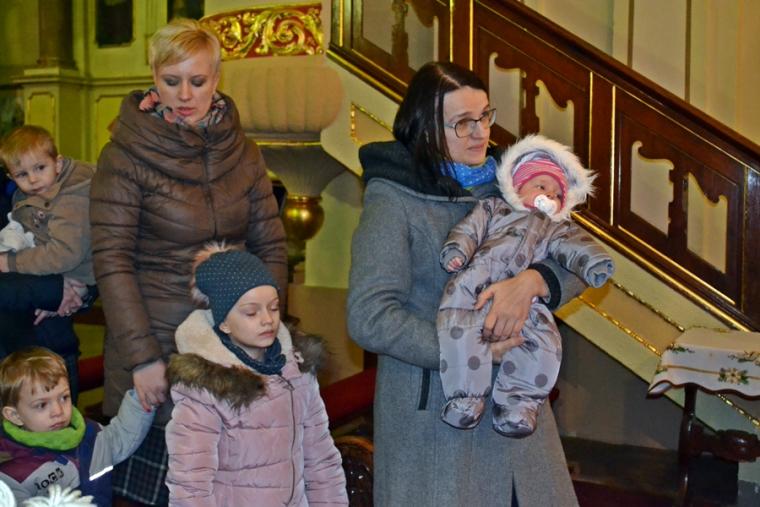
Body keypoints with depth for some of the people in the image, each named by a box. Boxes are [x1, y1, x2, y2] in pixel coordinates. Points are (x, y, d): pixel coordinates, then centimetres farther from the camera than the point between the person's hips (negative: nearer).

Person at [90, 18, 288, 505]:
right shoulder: (125, 157, -6)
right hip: (156, 341, -3)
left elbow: (272, 248, 6)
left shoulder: (243, 153, 5)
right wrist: (142, 355, -15)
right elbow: (111, 261, -10)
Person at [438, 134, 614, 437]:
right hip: (477, 287, -2)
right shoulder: (493, 208, 30)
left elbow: (576, 248, 14)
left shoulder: (558, 230, 34)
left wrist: (596, 264, -8)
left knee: (544, 343, -23)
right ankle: (466, 395, -26)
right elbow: (469, 229, 15)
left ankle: (517, 402, -14)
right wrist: (456, 250, -8)